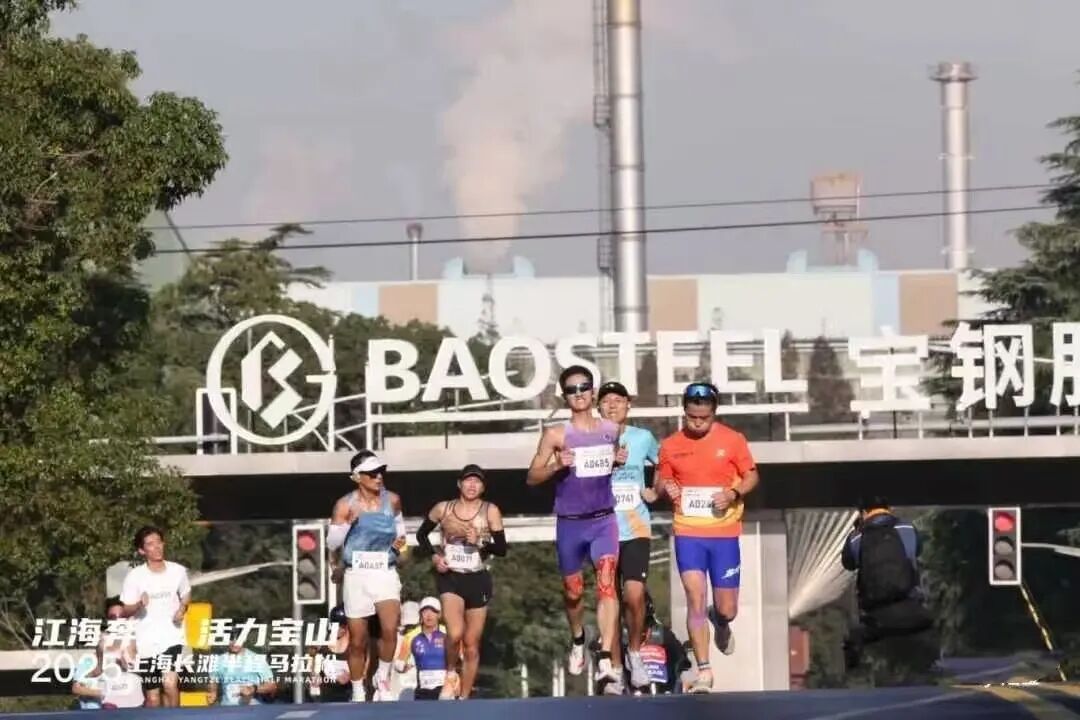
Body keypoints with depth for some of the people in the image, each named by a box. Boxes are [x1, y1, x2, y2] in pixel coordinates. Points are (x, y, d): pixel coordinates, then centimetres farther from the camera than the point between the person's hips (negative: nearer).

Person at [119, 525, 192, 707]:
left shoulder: (178, 571, 0)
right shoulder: (134, 576, -7)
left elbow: (186, 595, 18)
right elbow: (125, 611, -2)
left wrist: (182, 609, -4)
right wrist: (139, 605, -24)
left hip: (172, 638, 0)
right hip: (146, 643, 0)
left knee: (170, 683, -22)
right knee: (153, 697, 6)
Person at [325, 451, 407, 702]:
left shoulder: (392, 501, 2)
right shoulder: (345, 505, -7)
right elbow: (332, 543, -4)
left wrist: (400, 538, 3)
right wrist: (347, 522, -20)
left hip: (385, 573, 1)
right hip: (356, 576, -1)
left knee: (389, 629, -23)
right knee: (358, 641, 6)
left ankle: (383, 679, -1)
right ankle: (358, 693, 22)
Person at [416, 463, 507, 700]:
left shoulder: (490, 511, -2)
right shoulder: (443, 509, 1)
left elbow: (502, 549, -3)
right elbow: (422, 534, 15)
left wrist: (480, 542, -21)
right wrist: (433, 556, -1)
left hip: (478, 580, 1)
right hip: (450, 577, -1)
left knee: (472, 646, 5)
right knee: (455, 633, -24)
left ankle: (464, 699, 14)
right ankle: (451, 674, 3)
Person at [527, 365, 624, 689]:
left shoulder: (611, 430, 5)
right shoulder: (556, 434, -5)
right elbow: (532, 477, -2)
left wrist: (619, 461, 0)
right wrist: (557, 466, -21)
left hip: (604, 519, 1)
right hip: (570, 523, -1)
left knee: (606, 583, -16)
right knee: (573, 591, 12)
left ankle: (605, 661, -22)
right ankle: (578, 640, 43)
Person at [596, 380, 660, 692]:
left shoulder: (643, 438, 4)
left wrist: (656, 492, 3)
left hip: (636, 529, -1)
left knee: (634, 595, -15)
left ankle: (635, 652, 9)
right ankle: (615, 668, 13)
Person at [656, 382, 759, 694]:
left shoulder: (732, 440, -2)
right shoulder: (671, 445, 2)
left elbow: (752, 476, 6)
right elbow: (662, 481, 13)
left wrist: (734, 493, -15)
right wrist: (667, 488, -11)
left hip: (724, 532, 0)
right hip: (688, 532, 0)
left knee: (727, 609, 5)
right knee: (695, 597, -13)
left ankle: (720, 622, 45)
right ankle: (704, 672, -7)